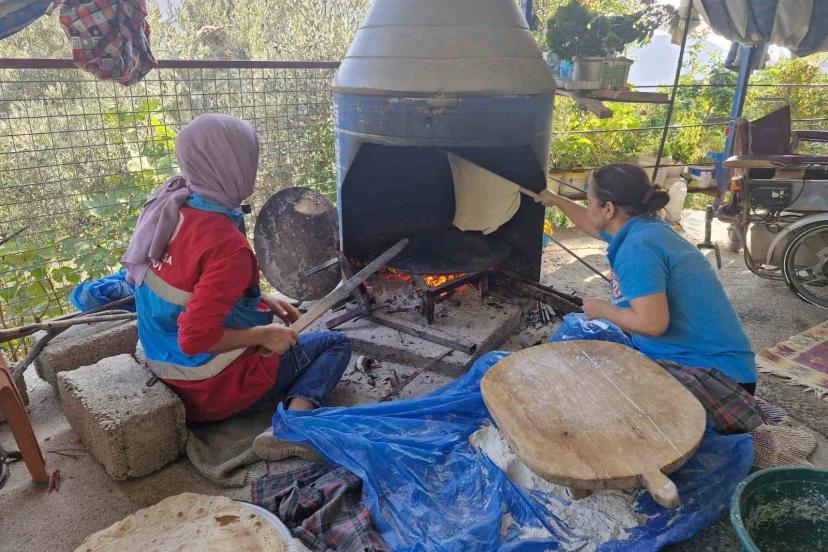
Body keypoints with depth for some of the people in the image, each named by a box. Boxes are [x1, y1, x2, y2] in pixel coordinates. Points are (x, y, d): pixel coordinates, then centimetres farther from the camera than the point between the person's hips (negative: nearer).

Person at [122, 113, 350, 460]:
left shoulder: (169, 204, -3)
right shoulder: (227, 245, -30)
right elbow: (195, 338, -33)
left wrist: (262, 299, 6)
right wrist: (263, 336, -18)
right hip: (213, 390, -8)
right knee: (337, 344, 3)